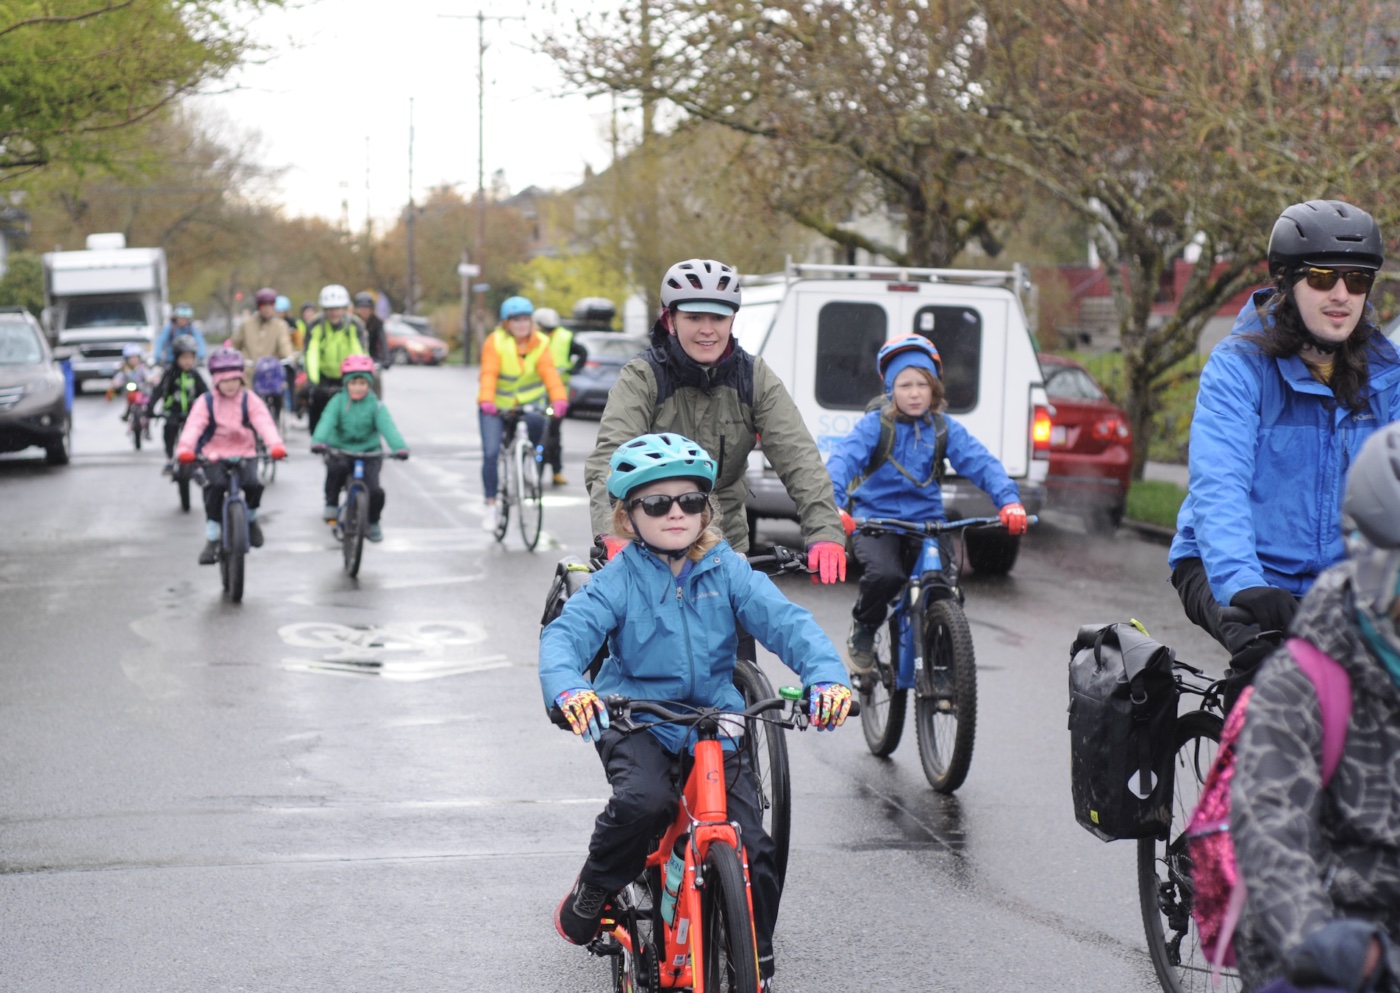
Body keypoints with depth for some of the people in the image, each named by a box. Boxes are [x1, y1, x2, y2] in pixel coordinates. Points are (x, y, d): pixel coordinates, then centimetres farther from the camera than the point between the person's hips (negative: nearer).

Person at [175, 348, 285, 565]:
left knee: (253, 485, -25)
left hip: (244, 453, 1)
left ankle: (251, 518, 11)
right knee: (215, 486, -26)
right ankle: (211, 541, -13)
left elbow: (264, 422, -17)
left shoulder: (249, 400, -2)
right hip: (214, 455, -1)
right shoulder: (206, 402, -4)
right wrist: (184, 449, -38)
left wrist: (275, 445, -37)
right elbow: (193, 426, -18)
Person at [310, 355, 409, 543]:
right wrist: (318, 441, -39)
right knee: (337, 468, -35)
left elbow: (388, 427, -17)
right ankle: (331, 504, -9)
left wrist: (400, 447, -36)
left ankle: (373, 524, 13)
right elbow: (327, 422, -18)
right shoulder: (338, 402, -2)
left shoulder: (375, 406, -2)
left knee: (375, 491, -17)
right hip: (340, 451, -1)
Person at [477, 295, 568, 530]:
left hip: (528, 404, 2)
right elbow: (489, 374, -24)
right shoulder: (495, 342, -12)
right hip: (497, 406, -2)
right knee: (490, 453, -13)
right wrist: (486, 400, -42)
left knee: (536, 423, -29)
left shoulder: (539, 344, -6)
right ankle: (491, 506, -2)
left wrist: (558, 398, -38)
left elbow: (548, 372, -20)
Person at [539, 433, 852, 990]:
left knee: (754, 850, -9)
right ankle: (591, 895, -4)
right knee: (643, 802, -33)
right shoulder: (618, 581, -5)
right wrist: (567, 688, -41)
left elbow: (786, 622, -10)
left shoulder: (728, 572, 0)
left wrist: (826, 675, -29)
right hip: (636, 723, -2)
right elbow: (565, 633, -18)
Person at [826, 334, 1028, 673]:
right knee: (885, 575, -30)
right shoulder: (875, 424, -5)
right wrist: (834, 505, -39)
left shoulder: (945, 429, 3)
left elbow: (981, 463, -9)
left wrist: (1009, 501, -28)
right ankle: (863, 631, 4)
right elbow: (842, 459, -19)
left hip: (926, 521, 3)